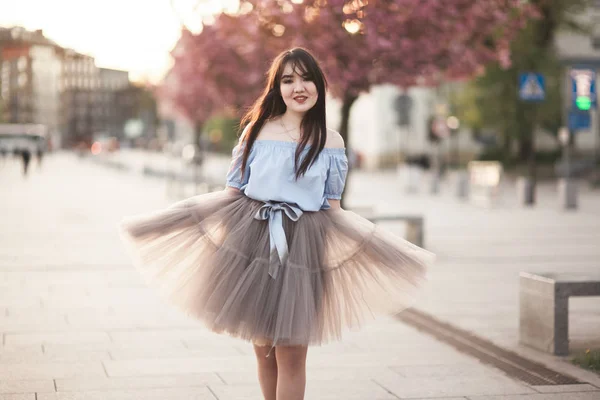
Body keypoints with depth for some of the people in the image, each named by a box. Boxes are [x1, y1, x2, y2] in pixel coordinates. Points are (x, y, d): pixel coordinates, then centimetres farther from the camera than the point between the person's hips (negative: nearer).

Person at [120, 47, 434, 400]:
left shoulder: (331, 141, 4)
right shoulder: (257, 130, 3)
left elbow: (333, 208, 7)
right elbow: (233, 191, 6)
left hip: (301, 247, -1)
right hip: (252, 240, 1)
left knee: (291, 354, -3)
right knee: (263, 349, 9)